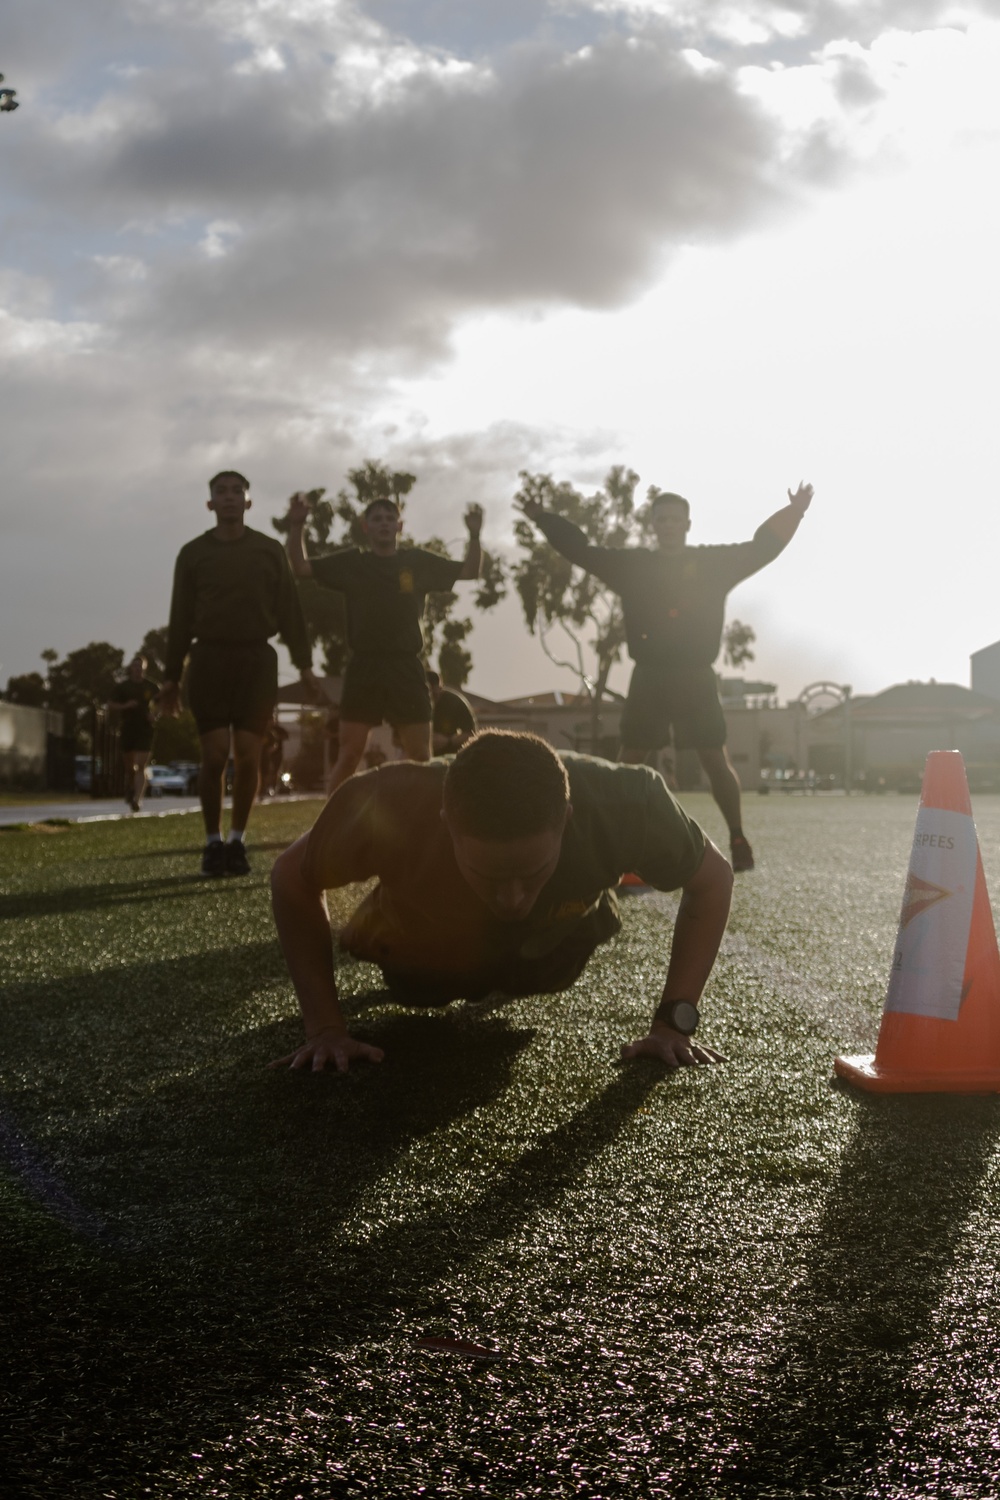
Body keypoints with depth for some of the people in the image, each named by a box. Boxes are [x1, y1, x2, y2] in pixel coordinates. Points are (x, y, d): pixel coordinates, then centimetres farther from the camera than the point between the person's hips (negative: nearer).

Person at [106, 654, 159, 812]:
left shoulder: (151, 687, 5)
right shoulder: (121, 687, 4)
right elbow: (110, 707, 3)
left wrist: (154, 715, -4)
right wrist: (125, 706, -14)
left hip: (145, 730, -1)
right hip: (127, 730, 1)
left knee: (140, 766, -13)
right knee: (129, 768, 11)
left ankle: (137, 799, -23)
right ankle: (129, 794, 34)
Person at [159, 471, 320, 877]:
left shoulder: (270, 550, 9)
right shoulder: (193, 553, 8)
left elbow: (289, 610, 6)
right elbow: (180, 619, 9)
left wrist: (304, 663, -2)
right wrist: (171, 675, 5)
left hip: (256, 659, 0)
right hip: (209, 659, 0)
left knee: (248, 755, -3)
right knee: (214, 754, -7)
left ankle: (237, 841, 9)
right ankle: (213, 842, 5)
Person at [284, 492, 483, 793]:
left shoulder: (418, 561, 8)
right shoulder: (351, 562, 7)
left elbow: (469, 572, 11)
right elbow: (301, 567, 7)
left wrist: (474, 536, -5)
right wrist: (296, 526, -5)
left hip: (405, 667, 1)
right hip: (363, 666, -1)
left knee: (420, 756, 4)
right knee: (350, 754, -3)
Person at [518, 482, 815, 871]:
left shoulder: (714, 562, 6)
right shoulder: (632, 564, 9)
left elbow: (762, 547, 5)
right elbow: (581, 549, 12)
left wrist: (793, 514, -6)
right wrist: (544, 518, 9)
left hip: (695, 676, -1)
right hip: (648, 676, 1)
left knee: (715, 758, -1)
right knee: (630, 760, -2)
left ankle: (738, 841, 9)